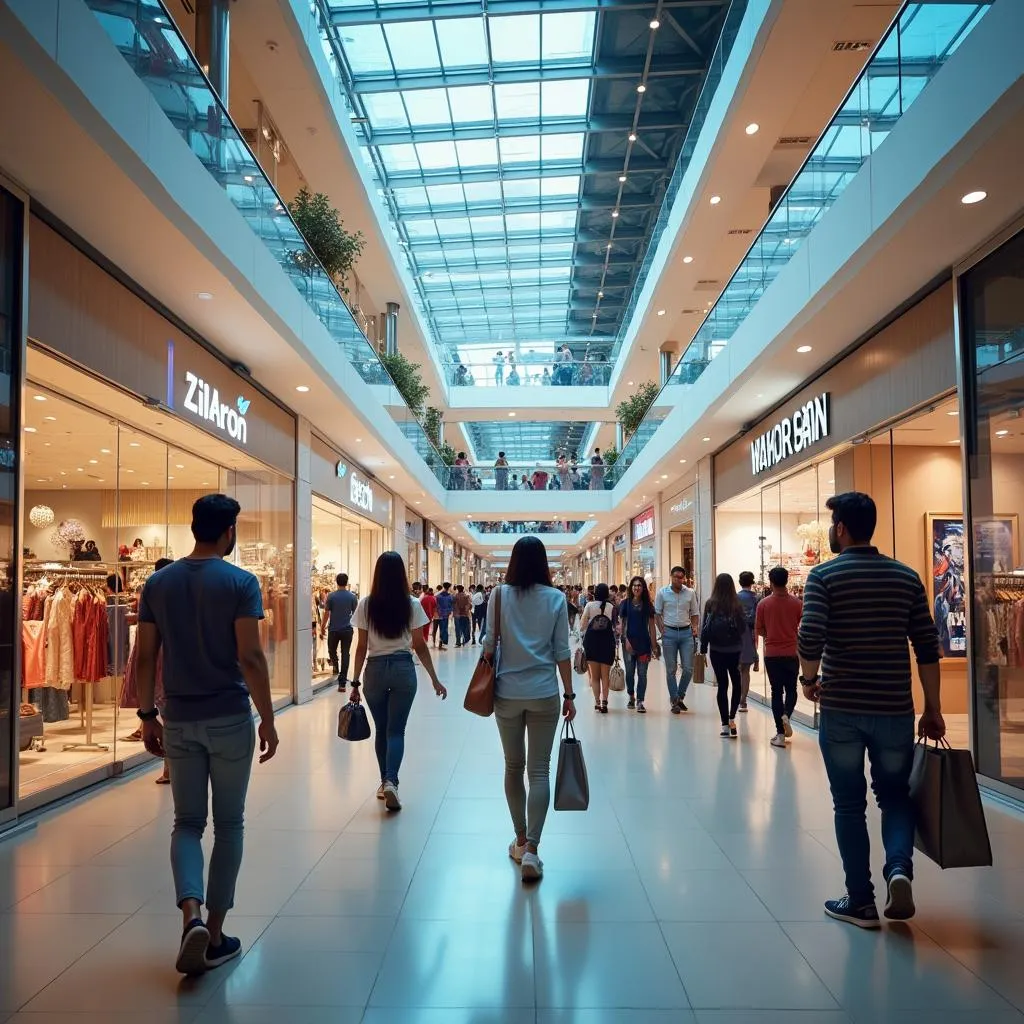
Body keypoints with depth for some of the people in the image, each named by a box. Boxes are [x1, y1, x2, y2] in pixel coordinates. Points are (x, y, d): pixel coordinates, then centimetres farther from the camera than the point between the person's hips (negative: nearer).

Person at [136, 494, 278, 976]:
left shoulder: (158, 583, 3)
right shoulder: (241, 582, -10)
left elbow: (145, 657, 3)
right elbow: (250, 657, -15)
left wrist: (147, 715, 12)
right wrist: (268, 719, -7)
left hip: (179, 720, 3)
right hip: (229, 719, -3)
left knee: (187, 822, 13)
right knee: (228, 824, 10)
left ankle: (191, 914, -8)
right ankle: (215, 933, 17)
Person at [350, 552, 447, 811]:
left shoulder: (366, 604, -3)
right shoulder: (412, 604, -4)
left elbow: (362, 647, -1)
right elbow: (419, 646, -2)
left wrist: (355, 682, 6)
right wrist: (435, 679, 6)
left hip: (375, 669, 1)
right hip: (404, 669, -1)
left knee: (381, 729, 16)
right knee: (396, 730, 3)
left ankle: (385, 782, 25)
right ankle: (390, 781, -14)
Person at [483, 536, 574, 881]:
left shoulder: (499, 596, -3)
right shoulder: (555, 598, -3)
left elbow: (489, 644, -2)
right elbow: (562, 651, -3)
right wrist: (569, 694, 4)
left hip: (507, 693, 1)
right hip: (544, 694, -1)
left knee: (513, 767, 15)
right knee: (539, 771, 4)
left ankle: (520, 841, 25)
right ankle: (531, 849, -3)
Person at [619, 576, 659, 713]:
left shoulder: (648, 605, 5)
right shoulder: (625, 603, 2)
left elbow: (651, 626, 6)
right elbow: (621, 623, 2)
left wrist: (654, 646, 4)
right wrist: (626, 640, -10)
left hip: (644, 642, 0)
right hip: (629, 642, 0)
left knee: (642, 673, -2)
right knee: (630, 671, 9)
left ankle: (640, 702, 1)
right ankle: (631, 697, 28)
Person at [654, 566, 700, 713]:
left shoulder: (690, 593, 4)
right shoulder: (662, 593, -1)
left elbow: (695, 613, 13)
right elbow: (657, 613, 3)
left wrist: (695, 627, -2)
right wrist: (662, 630, -7)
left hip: (686, 632, 2)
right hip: (669, 633, -2)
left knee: (688, 669, 0)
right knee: (671, 669, 3)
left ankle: (680, 696, 21)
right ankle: (674, 700, 13)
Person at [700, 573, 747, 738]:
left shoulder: (711, 604, -7)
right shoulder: (737, 604, -8)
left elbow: (705, 627, -4)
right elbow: (743, 626, -5)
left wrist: (703, 647, 4)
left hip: (717, 650, 0)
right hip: (735, 649, 0)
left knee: (722, 685, 7)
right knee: (737, 683, 16)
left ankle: (725, 725, 8)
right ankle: (732, 718, 5)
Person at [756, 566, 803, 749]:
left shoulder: (764, 604, -8)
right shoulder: (797, 603, -6)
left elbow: (759, 631, -2)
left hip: (772, 654, 0)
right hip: (792, 653, 0)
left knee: (777, 692, 7)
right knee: (791, 689, 18)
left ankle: (780, 734, 6)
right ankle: (786, 715, -10)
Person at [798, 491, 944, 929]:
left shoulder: (824, 575, -6)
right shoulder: (907, 577, 4)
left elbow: (810, 639, -19)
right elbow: (928, 649, 3)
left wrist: (809, 680, 0)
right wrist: (933, 709, 10)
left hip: (841, 708, -2)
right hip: (894, 709, 2)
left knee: (849, 805, 10)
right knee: (895, 796, 19)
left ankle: (861, 900, 15)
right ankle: (899, 867, -3)